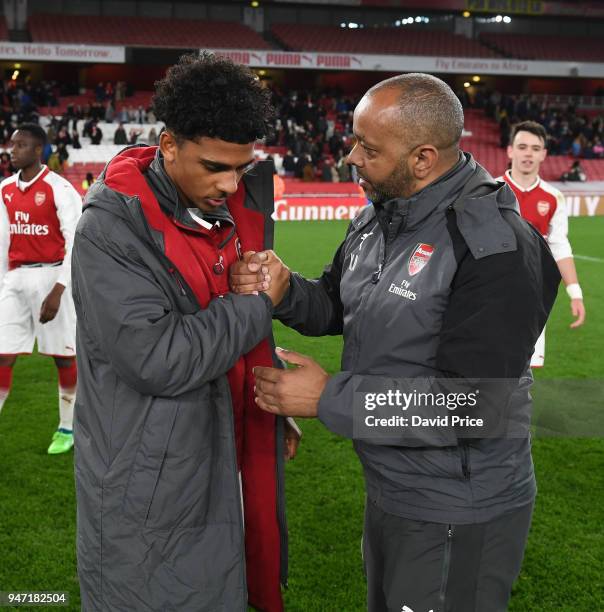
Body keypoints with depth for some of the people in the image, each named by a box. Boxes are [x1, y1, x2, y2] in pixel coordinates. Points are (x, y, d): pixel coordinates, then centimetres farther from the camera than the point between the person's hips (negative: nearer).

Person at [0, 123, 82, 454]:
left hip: (50, 276, -5)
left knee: (63, 355, 6)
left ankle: (67, 427, 22)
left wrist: (57, 290, -18)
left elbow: (76, 243, -13)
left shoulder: (59, 189, -11)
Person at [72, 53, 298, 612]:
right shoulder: (113, 228, -19)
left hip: (237, 465, 7)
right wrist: (259, 302, -18)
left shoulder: (239, 202, 4)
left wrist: (275, 408, 19)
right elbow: (160, 360, -27)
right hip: (153, 492, -6)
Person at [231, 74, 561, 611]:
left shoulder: (495, 249, -26)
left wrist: (329, 399, -26)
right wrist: (284, 291, -10)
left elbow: (473, 408, -29)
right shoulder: (379, 216, 2)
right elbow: (338, 306, 14)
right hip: (388, 489, 9)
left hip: (459, 520, -8)